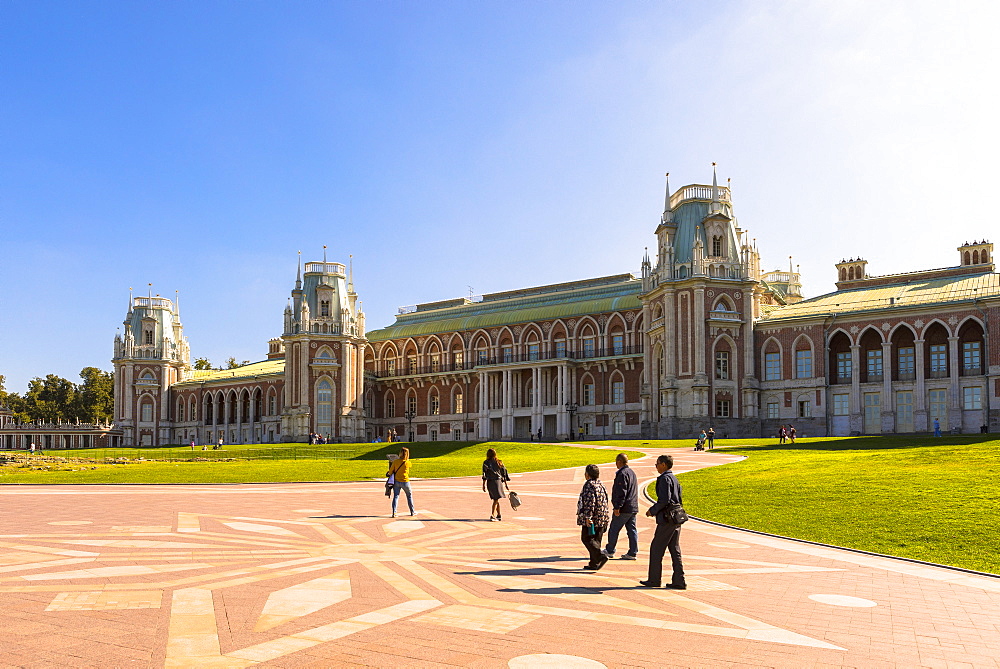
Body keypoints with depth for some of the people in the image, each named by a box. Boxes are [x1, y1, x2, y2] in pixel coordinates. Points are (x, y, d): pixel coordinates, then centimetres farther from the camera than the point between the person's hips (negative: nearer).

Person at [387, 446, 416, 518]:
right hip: (405, 482, -1)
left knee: (395, 496, 5)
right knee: (409, 496, 17)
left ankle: (394, 513, -7)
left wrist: (391, 476, 16)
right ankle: (412, 511, 27)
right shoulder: (408, 462, -12)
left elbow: (390, 471, -5)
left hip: (396, 481, 1)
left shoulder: (395, 461, -8)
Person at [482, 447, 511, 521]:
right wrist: (506, 484, 14)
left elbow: (485, 474, -6)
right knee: (496, 500, -2)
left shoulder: (486, 463, -1)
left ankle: (498, 515, 23)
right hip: (498, 481, -1)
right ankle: (492, 515, -17)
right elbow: (504, 474, 7)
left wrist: (484, 485, -3)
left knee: (496, 499, 15)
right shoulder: (499, 462, 4)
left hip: (490, 482, 1)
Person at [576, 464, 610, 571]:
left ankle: (601, 556, -17)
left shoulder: (589, 484, -13)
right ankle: (594, 564, 12)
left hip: (592, 518, -9)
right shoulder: (600, 484, 15)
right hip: (601, 518, 9)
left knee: (587, 538, -3)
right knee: (596, 540, 11)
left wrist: (588, 517, -22)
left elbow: (590, 502, -21)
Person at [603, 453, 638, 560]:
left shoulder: (622, 474, -15)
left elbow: (621, 492, -21)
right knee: (632, 530, 8)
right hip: (633, 507, 9)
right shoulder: (632, 472, 16)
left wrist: (617, 507, -19)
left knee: (614, 529, 3)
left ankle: (609, 551, 13)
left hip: (624, 508, -9)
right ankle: (632, 553, 8)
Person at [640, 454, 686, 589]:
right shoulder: (674, 478, 16)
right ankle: (679, 581, 8)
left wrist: (652, 510, -10)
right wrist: (656, 509, 17)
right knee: (674, 550, 9)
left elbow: (665, 499, -22)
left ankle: (654, 580, 6)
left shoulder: (664, 479, -13)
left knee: (656, 549, 0)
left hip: (666, 519, -9)